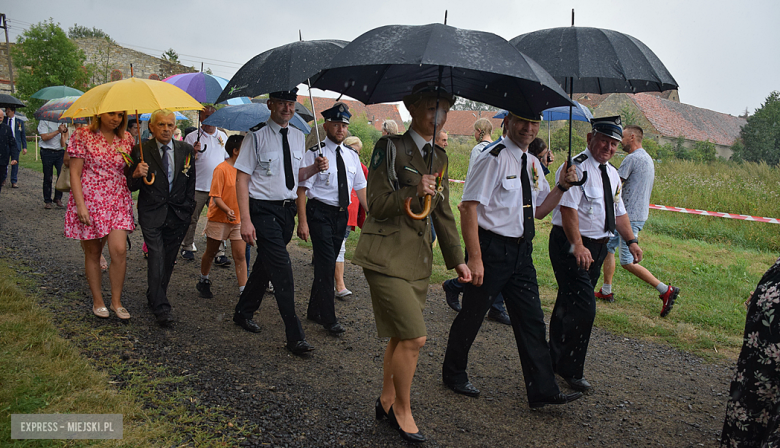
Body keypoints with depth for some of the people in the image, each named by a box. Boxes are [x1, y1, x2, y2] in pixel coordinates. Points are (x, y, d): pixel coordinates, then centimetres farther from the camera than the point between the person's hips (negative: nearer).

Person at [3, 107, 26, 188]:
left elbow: (23, 135, 8)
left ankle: (14, 182, 6)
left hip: (15, 145, 0)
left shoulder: (20, 122, 8)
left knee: (15, 163, 1)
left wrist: (24, 147, 2)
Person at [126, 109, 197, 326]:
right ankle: (161, 308, -5)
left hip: (178, 215, 3)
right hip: (151, 214, -3)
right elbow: (131, 186, -1)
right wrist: (136, 174, -22)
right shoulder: (141, 151, -4)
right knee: (157, 258, -11)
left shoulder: (186, 151, 4)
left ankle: (155, 298, 32)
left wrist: (188, 209, 10)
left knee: (168, 261, 12)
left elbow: (191, 183, 13)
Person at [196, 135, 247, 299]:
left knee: (240, 255, -2)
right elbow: (215, 196, -17)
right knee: (210, 253, 14)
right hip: (219, 219, -5)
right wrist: (227, 210, -31)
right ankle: (203, 282, 36)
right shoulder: (221, 169, -14)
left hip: (238, 219, 5)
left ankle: (243, 290, 0)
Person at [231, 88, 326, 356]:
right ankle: (295, 336, -5)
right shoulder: (257, 136, -8)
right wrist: (246, 220, -19)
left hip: (287, 209, 6)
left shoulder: (298, 136, 11)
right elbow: (242, 178, -11)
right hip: (263, 210, -6)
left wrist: (316, 168, -2)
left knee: (265, 264, 16)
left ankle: (244, 312, 36)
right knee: (281, 268, -10)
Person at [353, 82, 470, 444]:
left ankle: (387, 402, 31)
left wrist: (456, 259, 14)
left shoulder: (439, 157, 13)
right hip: (387, 256, -7)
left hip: (418, 259, 7)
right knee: (414, 336, -10)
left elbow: (443, 213, 18)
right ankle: (402, 410, 11)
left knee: (400, 337, 13)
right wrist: (412, 192, -28)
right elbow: (377, 203, -12)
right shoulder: (390, 147, -7)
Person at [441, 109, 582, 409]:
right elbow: (469, 207, -19)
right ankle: (453, 374, 29)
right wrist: (475, 258, -24)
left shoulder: (532, 163, 12)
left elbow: (539, 210, 20)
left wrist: (562, 186, 3)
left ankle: (542, 390, 15)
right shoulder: (493, 159, -13)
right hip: (492, 249, -7)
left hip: (521, 251, 7)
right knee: (472, 315, 7)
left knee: (532, 320, 7)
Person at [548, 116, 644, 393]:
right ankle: (570, 370, 4)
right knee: (583, 308, -12)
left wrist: (631, 240, 9)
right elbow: (568, 208, -22)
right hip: (572, 246, -8)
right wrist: (577, 246, -31)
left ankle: (556, 360, 27)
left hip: (598, 246, 8)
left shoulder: (611, 174, 15)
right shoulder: (576, 167, -13)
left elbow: (619, 211, 22)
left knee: (569, 305, 15)